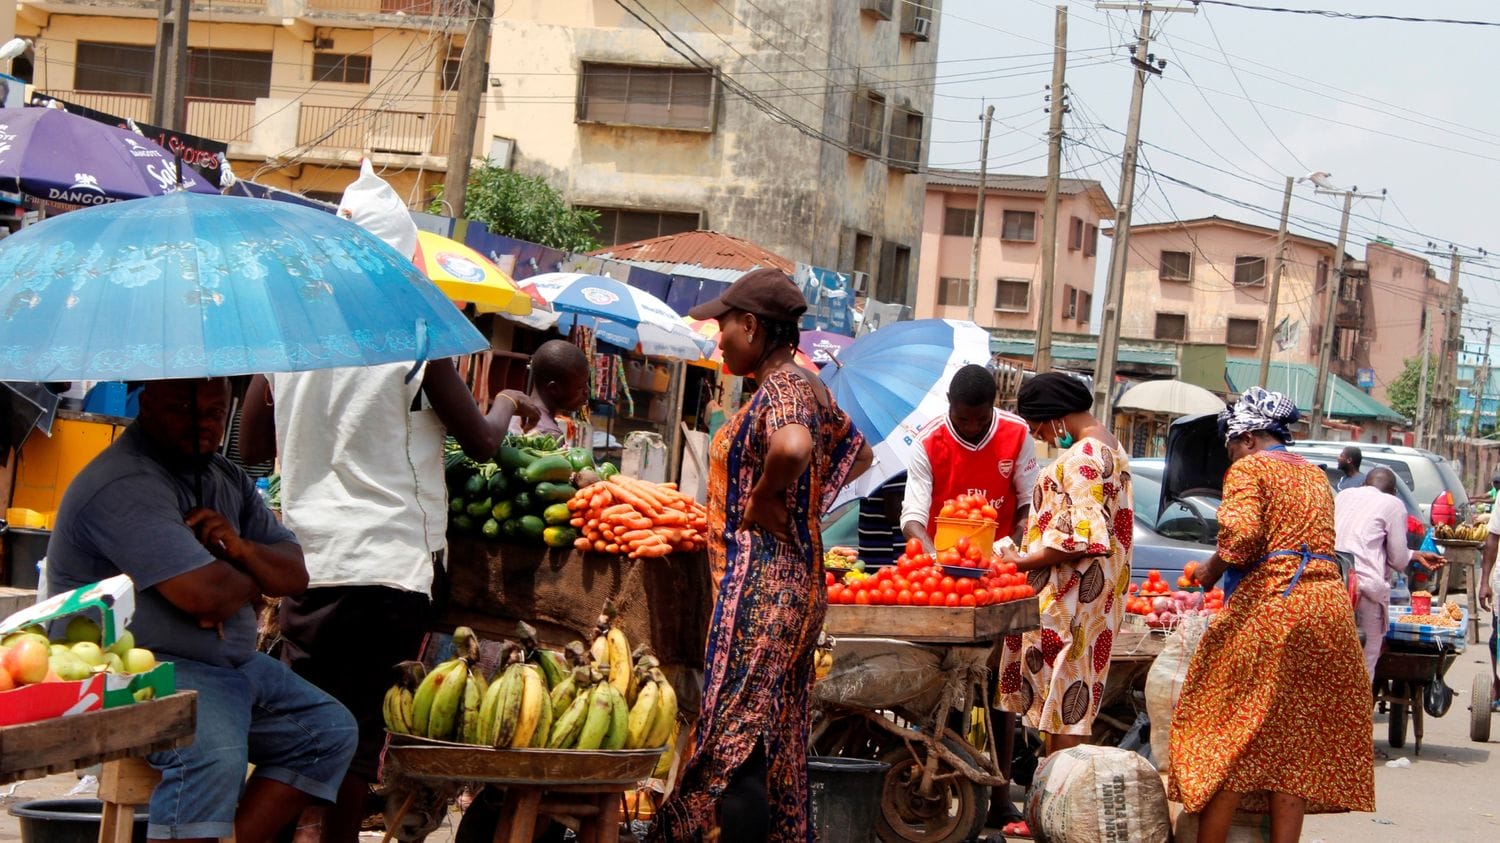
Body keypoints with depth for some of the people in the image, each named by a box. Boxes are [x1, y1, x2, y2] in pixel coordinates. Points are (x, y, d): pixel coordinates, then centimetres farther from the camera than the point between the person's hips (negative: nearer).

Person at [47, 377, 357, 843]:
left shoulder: (225, 478, 15)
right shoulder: (123, 485, -16)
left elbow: (294, 573, 12)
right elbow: (205, 595, -25)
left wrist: (242, 550, -11)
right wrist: (253, 578, -2)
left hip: (232, 663, 10)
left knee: (330, 731, 2)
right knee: (213, 755, -34)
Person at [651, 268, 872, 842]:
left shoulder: (780, 387, -15)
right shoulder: (808, 385, 14)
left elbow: (793, 447, -38)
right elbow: (857, 453, 31)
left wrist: (764, 499, -20)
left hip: (760, 584, -10)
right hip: (795, 580, 10)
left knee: (735, 743, -10)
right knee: (774, 745, 12)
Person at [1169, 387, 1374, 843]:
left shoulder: (1248, 469, 0)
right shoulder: (1316, 476, 22)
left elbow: (1242, 535, -16)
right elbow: (1317, 541, 19)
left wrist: (1211, 570, 0)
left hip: (1269, 605, -7)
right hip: (1330, 603, 7)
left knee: (1228, 734, 0)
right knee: (1296, 740, 8)